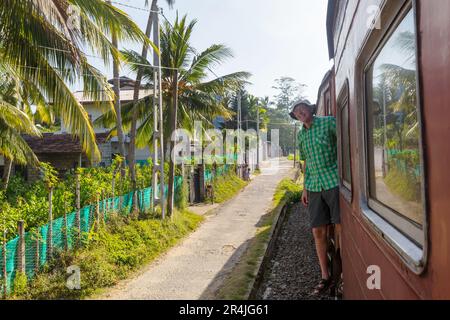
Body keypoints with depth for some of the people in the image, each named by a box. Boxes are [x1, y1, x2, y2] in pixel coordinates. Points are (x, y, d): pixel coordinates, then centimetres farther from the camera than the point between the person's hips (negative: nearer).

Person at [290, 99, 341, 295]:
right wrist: (305, 188, 17)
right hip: (314, 187, 5)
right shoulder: (301, 135, 16)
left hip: (333, 182, -5)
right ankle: (325, 277, 18)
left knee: (341, 229, -1)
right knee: (318, 232, 6)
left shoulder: (328, 122, -1)